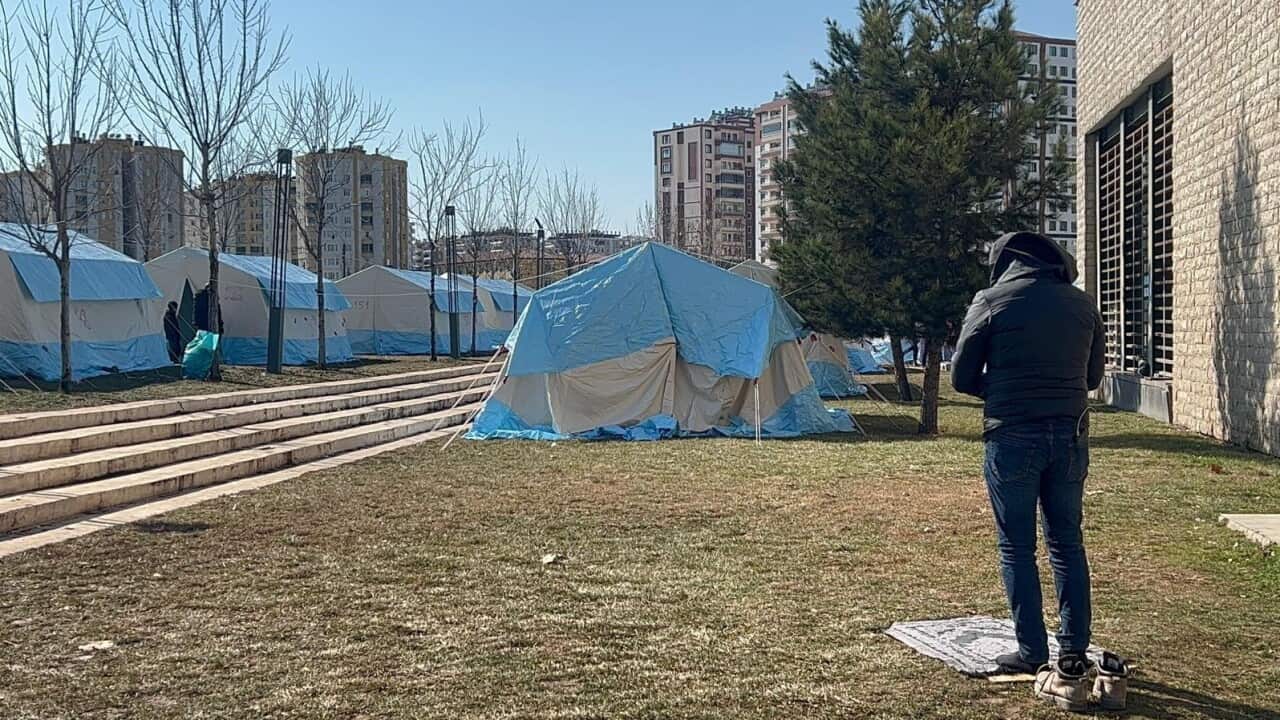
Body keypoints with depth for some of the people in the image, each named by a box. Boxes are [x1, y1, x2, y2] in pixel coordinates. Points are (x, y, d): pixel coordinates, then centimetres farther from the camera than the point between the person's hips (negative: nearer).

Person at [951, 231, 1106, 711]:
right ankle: (1074, 658, 11)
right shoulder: (1081, 303, 7)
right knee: (1067, 543, 12)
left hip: (1013, 437, -4)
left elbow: (962, 377, 0)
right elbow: (1093, 376, 16)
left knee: (1017, 547, 7)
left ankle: (1034, 654, 10)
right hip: (1070, 435, 4)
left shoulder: (992, 301, -5)